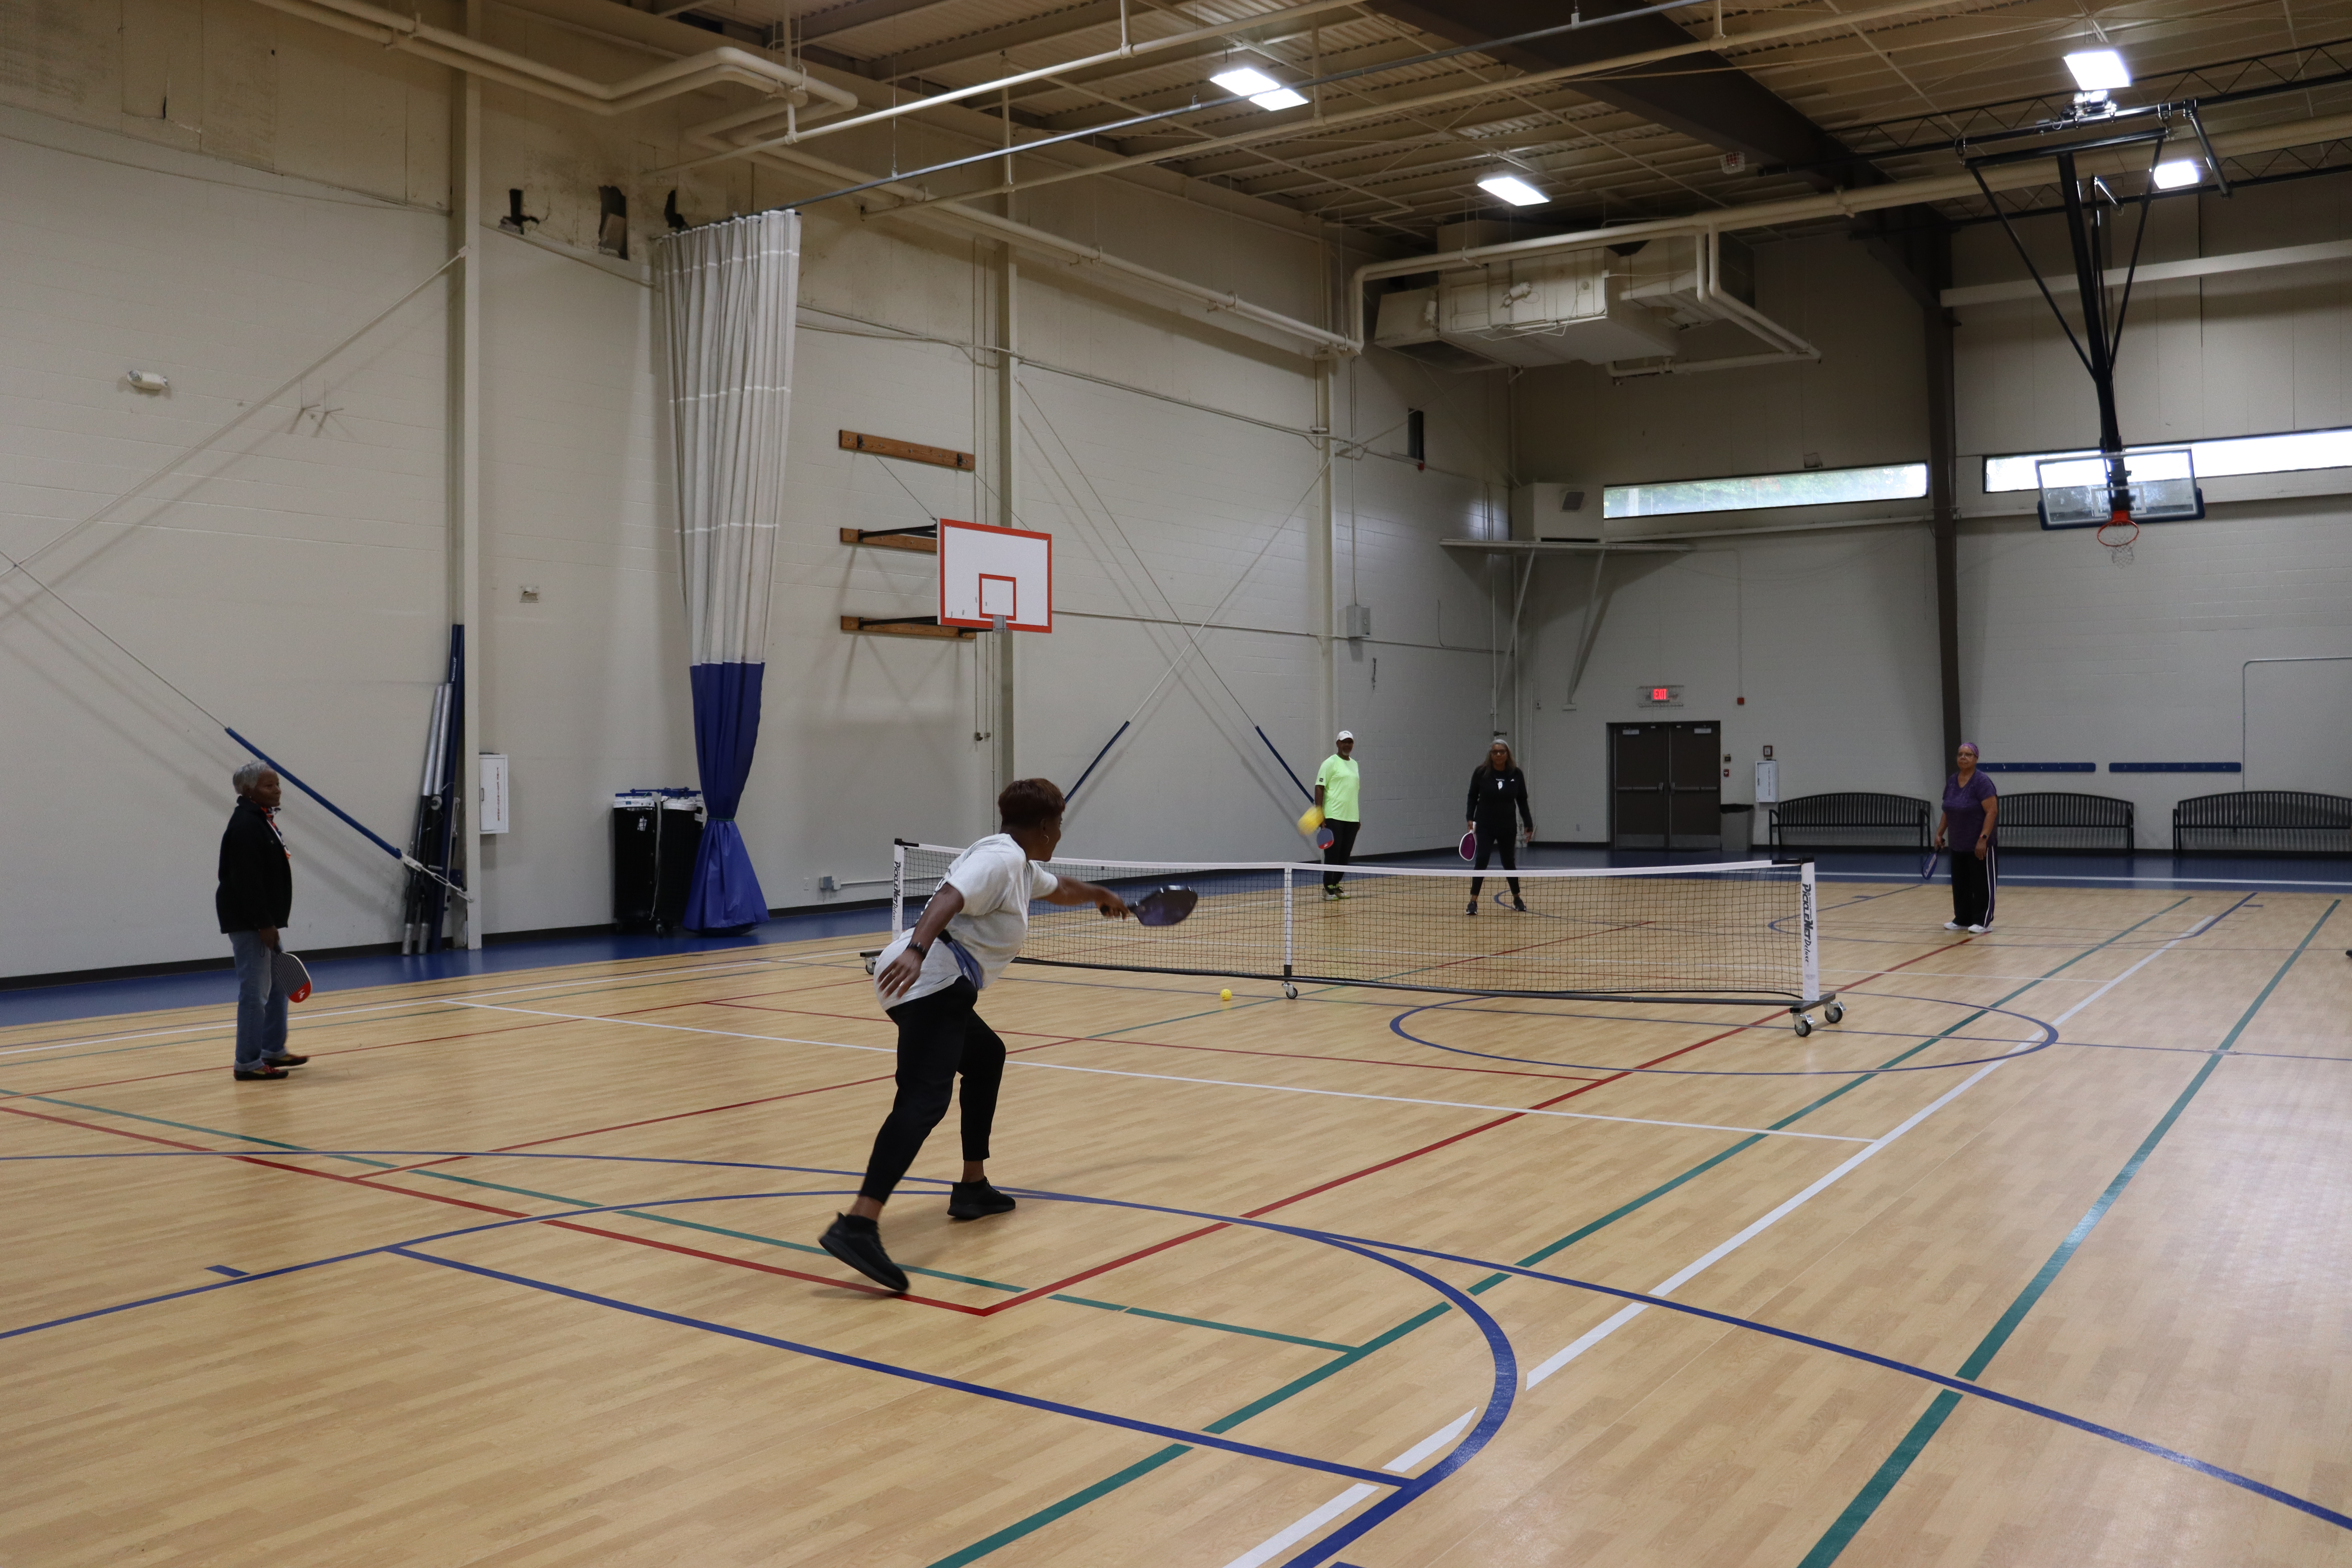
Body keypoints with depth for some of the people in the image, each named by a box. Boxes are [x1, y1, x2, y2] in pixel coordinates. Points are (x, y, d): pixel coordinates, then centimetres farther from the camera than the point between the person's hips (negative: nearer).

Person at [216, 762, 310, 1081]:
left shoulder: (261, 820, 14)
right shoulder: (245, 825, -17)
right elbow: (246, 881, -23)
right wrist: (263, 924, -23)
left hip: (262, 920, 11)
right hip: (249, 922, -11)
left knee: (277, 985, 18)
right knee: (254, 991, -6)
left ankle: (273, 1049, 29)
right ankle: (248, 1063, 0)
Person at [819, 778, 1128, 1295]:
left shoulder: (1021, 866, 26)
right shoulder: (999, 859, -5)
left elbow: (1059, 888, 49)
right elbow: (949, 898, -24)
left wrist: (1102, 895, 66)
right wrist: (916, 950, -39)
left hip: (934, 988, 11)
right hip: (934, 983, -11)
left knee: (986, 1057, 31)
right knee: (924, 1100, -24)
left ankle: (972, 1187, 35)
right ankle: (857, 1226, -39)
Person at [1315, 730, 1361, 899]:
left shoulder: (1354, 764, 17)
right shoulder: (1331, 763, -4)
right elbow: (1319, 788, -8)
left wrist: (1358, 816, 20)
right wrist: (1319, 813, -17)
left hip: (1352, 818, 6)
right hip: (1334, 817, -6)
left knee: (1345, 855, 6)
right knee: (1333, 853, -5)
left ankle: (1336, 885, 16)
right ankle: (1328, 888, 2)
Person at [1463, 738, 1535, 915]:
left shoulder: (1516, 774, -4)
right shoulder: (1481, 772, -8)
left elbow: (1522, 801, 3)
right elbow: (1473, 797, 2)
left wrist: (1529, 825, 3)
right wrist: (1470, 818, -8)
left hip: (1508, 826, 2)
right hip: (1485, 826, -2)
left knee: (1509, 861, 11)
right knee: (1482, 860, -11)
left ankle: (1517, 899, 29)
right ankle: (1473, 901, -7)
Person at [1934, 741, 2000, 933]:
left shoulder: (1981, 782, -14)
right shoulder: (1951, 781, 8)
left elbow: (1992, 811, -18)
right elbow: (1947, 811, 17)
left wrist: (1983, 839, -23)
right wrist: (1940, 833, 11)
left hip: (1979, 846, -7)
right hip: (1958, 845, 7)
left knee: (1981, 884, -1)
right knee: (1960, 884, 11)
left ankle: (1981, 922, 4)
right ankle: (1962, 920, 20)